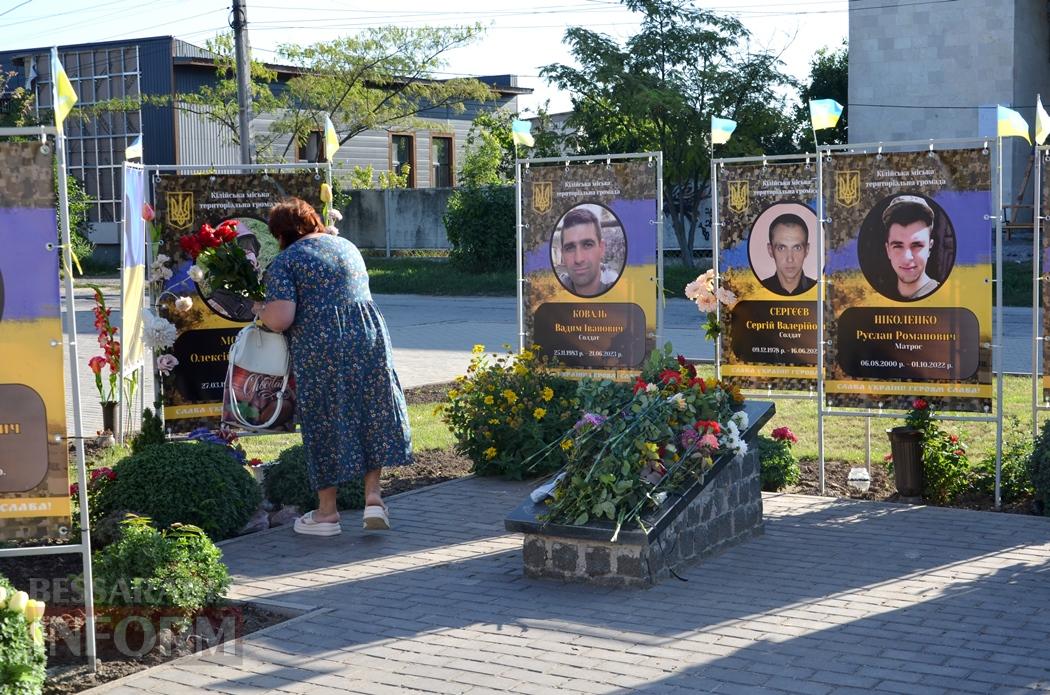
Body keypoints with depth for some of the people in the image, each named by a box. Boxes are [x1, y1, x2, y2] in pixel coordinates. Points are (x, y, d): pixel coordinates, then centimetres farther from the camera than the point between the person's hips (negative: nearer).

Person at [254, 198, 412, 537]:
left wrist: (260, 310, 7)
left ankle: (327, 511, 17)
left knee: (324, 422, 7)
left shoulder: (284, 262, -3)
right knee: (371, 412, 15)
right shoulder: (347, 246, 16)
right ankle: (373, 496, 9)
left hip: (319, 349, -4)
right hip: (368, 337, 4)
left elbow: (280, 319, -13)